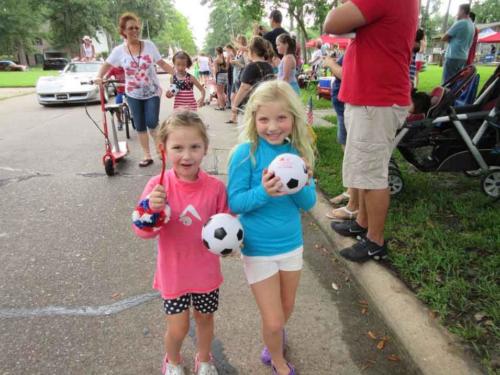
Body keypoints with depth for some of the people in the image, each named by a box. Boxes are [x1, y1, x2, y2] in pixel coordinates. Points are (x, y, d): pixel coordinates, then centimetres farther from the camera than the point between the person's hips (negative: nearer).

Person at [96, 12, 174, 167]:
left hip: (152, 92, -1)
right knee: (140, 126, 5)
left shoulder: (149, 45, -5)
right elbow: (107, 65, 4)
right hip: (133, 94, 2)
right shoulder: (119, 50, -4)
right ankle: (147, 156, 16)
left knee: (152, 123, -11)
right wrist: (99, 77, -15)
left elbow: (162, 64, -1)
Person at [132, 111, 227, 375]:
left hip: (206, 271, 1)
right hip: (173, 272, -1)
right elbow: (142, 230, -18)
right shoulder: (158, 185, -18)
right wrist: (151, 208, -36)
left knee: (205, 319, 22)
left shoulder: (215, 187, -16)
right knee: (177, 327, 12)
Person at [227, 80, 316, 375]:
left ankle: (274, 339, 59)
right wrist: (263, 193, -34)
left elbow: (309, 203, -5)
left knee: (286, 308, 25)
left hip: (292, 243, 4)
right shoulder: (246, 153, -19)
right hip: (259, 249, -4)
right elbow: (234, 202, -17)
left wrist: (299, 187, -26)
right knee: (273, 321, 5)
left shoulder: (298, 152, -7)